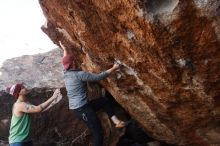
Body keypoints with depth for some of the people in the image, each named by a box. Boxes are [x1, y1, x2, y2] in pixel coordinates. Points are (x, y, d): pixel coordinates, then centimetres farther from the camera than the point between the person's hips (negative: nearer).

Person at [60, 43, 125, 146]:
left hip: (76, 107, 10)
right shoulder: (79, 74, -17)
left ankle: (116, 121, 14)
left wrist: (64, 49, 41)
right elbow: (98, 77, -16)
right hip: (82, 109, -10)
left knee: (104, 101, 19)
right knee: (98, 133, -5)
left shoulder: (66, 73, 7)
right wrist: (113, 68, -7)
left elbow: (66, 61, 28)